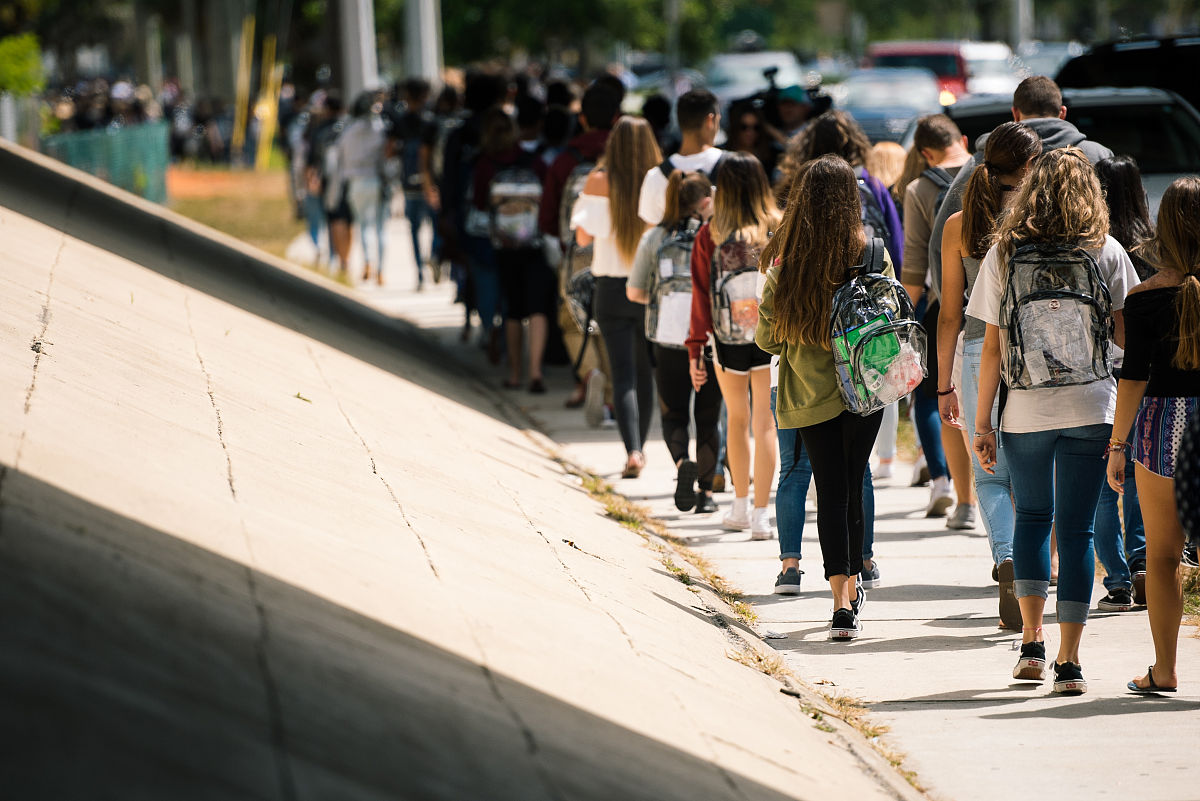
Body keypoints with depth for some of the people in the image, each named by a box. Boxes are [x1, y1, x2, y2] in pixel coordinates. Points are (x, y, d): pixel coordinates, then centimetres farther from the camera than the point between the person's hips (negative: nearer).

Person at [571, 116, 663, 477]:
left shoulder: (599, 182, -9)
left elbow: (583, 236, -9)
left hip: (612, 288, -2)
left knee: (623, 373, -2)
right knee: (645, 370, 17)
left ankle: (632, 451, -17)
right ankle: (640, 446, 27)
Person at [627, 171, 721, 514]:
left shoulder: (654, 238, 0)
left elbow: (634, 292, 5)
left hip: (669, 343, 1)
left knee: (673, 414, 13)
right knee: (707, 418, 13)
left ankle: (682, 463, -15)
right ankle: (705, 491, 12)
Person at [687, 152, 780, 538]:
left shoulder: (710, 235, -5)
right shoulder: (779, 230, -5)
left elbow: (702, 294, -4)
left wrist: (696, 349, 0)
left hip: (728, 336, 1)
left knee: (737, 419, 18)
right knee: (765, 423, 2)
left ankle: (741, 505, 26)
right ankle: (760, 514, -1)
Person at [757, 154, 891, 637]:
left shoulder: (785, 264, -10)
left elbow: (766, 338, -5)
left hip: (809, 394, 0)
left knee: (831, 491, 5)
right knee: (852, 487, 15)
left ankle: (842, 602, -7)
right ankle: (851, 587, 26)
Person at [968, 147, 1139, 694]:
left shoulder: (1004, 255, -1)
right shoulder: (1106, 253, -2)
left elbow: (993, 347, -1)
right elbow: (1126, 335, 1)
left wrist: (982, 423, 5)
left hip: (1025, 410, 1)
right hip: (1089, 407, -1)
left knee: (1031, 517, 20)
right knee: (1076, 528, 4)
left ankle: (1031, 643, 11)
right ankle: (1069, 662, 1)